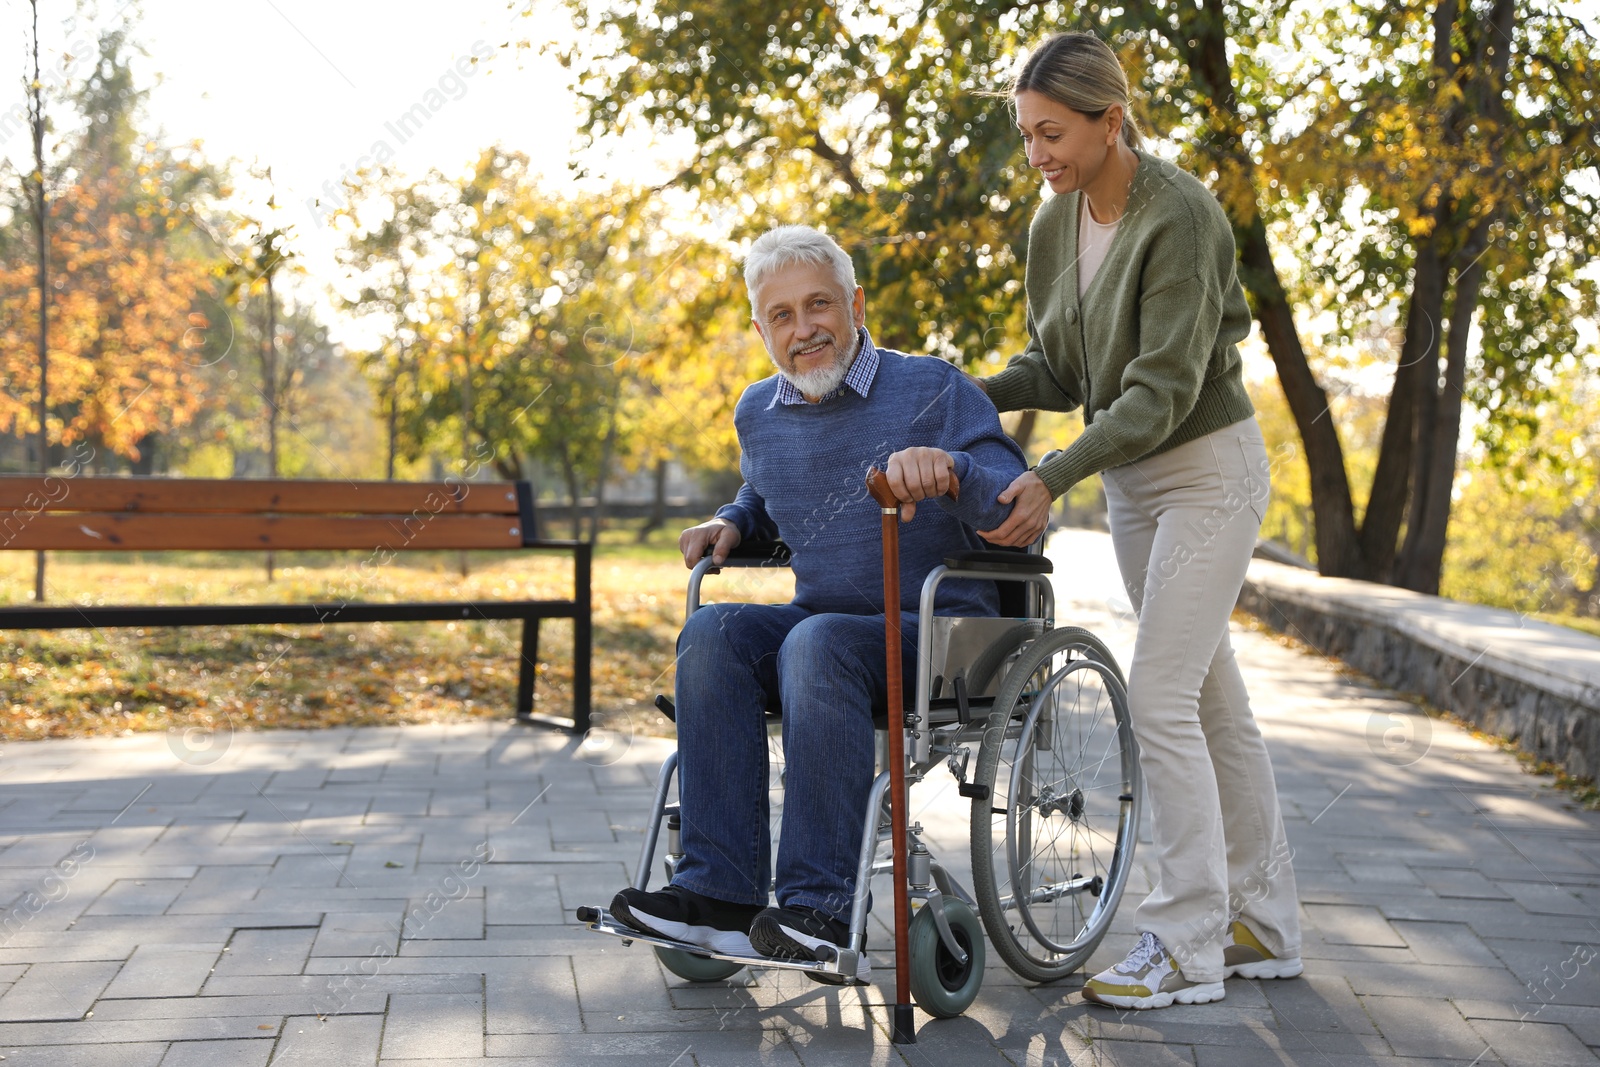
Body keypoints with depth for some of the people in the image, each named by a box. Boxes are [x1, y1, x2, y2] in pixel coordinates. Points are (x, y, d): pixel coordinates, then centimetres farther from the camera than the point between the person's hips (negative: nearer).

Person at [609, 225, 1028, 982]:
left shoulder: (933, 391, -5)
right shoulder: (759, 414, 13)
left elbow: (1017, 510, -13)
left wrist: (948, 468, -33)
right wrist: (731, 523, 11)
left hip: (939, 634, -5)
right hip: (823, 620, 5)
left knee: (819, 642, -36)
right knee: (714, 632, -25)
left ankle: (819, 905, -36)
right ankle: (721, 895, -30)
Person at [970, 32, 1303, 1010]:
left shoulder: (1181, 217, -22)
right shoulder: (1054, 225, 2)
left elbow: (1163, 389, -26)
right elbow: (1057, 369, 8)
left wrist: (1053, 479, -32)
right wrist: (972, 393, -10)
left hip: (1210, 469, -8)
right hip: (1131, 478, 8)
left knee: (1160, 698, -12)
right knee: (1214, 700, 12)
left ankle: (1188, 948, -3)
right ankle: (1265, 927, 23)